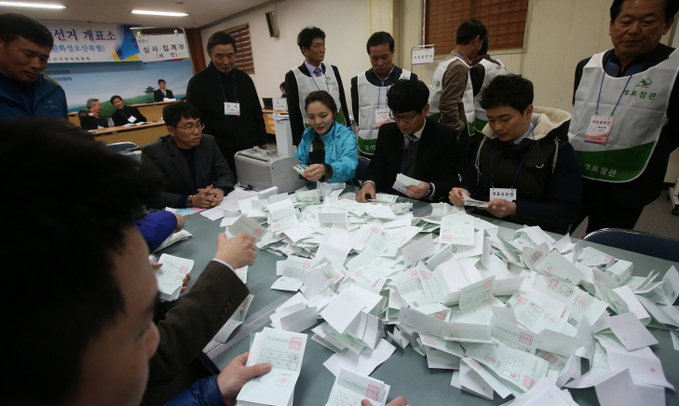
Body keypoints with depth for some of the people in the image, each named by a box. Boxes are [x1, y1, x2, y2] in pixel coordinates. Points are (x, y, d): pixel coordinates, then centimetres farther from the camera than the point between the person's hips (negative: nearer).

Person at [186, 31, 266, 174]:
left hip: (249, 151, 4)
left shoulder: (244, 78, 10)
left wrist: (262, 142, 12)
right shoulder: (198, 82, -1)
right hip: (219, 155, -3)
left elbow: (257, 113, 16)